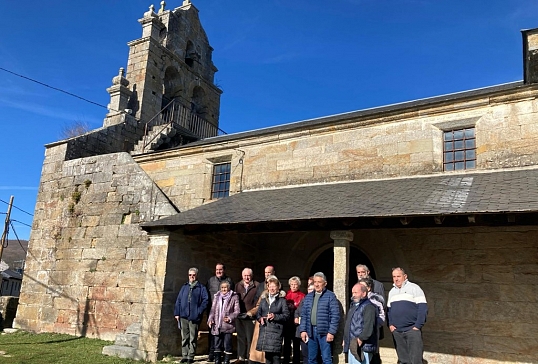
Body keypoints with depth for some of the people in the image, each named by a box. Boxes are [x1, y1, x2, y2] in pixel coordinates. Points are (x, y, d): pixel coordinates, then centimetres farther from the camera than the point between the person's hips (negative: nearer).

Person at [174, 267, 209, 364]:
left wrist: (199, 312, -11)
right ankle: (184, 356, 16)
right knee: (184, 337, 9)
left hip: (194, 316, -3)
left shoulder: (201, 288, 4)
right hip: (183, 316, 3)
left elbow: (205, 301, -2)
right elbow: (178, 300, 11)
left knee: (193, 338, 2)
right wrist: (177, 313, 3)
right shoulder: (184, 287, 13)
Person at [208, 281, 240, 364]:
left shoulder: (234, 297, 0)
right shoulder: (217, 297, 12)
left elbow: (237, 311, -2)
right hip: (217, 326, 4)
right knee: (217, 345, 11)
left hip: (228, 326, -4)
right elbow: (213, 309, 12)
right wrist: (210, 319, -2)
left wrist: (230, 318, -17)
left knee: (227, 346, 1)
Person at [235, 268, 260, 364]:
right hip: (239, 316, 4)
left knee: (250, 338, 1)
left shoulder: (257, 286, -5)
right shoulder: (238, 285, 10)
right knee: (240, 337, 13)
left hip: (250, 316, -4)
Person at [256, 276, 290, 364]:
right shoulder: (263, 299, 15)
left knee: (275, 354, -7)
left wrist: (275, 316, -16)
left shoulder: (282, 300, 1)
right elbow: (258, 313, 17)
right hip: (264, 330, 4)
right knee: (267, 354, 9)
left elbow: (286, 315, -4)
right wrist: (260, 318, -4)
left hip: (276, 330, -4)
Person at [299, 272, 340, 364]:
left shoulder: (330, 296, -4)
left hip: (324, 332, -5)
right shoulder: (308, 297, 13)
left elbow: (335, 315, -8)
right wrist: (303, 330, 4)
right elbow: (304, 315, 13)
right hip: (311, 331, 5)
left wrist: (331, 332, -13)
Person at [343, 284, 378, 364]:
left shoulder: (368, 307, -12)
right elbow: (348, 325, 26)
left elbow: (368, 327, -22)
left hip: (362, 346, -10)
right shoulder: (353, 306, 20)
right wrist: (345, 339, 19)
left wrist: (361, 339, -23)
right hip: (352, 346, 10)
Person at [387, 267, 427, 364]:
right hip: (396, 331, 5)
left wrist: (418, 326, -14)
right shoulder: (392, 292, 15)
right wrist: (390, 324, 5)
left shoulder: (414, 288, -4)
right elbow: (389, 310, 19)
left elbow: (423, 308, -8)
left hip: (412, 329, -5)